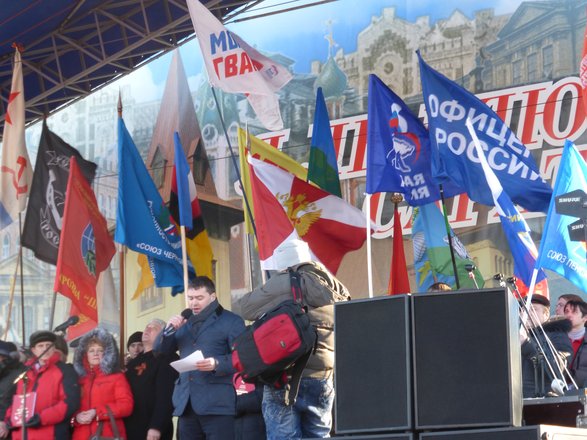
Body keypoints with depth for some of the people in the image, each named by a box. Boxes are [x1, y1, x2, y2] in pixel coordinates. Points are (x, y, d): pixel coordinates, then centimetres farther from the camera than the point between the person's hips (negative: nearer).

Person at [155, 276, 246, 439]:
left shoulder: (231, 321, 2)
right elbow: (160, 350, 20)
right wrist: (169, 330, 1)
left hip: (218, 403, -6)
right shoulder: (184, 323, 23)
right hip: (187, 404, 6)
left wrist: (217, 364, -25)